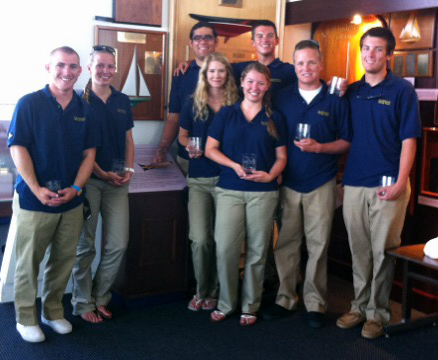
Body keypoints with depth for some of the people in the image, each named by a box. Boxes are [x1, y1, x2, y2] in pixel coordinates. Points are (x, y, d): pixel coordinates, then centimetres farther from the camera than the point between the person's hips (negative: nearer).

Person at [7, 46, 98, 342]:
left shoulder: (84, 110, 6)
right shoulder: (29, 104, -6)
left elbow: (89, 154, 7)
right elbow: (18, 149, -9)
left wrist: (76, 188, -7)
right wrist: (37, 189, -17)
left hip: (71, 201, 4)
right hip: (33, 199, -4)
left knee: (64, 260, 13)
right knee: (29, 262, 6)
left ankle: (53, 311, 31)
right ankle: (26, 318, 22)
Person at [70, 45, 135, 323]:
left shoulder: (123, 101, 12)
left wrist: (128, 169, 2)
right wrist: (103, 174, -11)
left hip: (117, 181, 5)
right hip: (88, 180, -5)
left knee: (118, 244, 4)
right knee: (85, 245, 4)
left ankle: (100, 298, 22)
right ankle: (83, 303, 18)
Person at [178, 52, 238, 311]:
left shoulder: (236, 105, 4)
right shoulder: (193, 104, 7)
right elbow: (182, 135, 16)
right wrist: (189, 146, -5)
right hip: (199, 179, 1)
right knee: (201, 239, -6)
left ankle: (215, 292, 20)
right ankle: (202, 291, 14)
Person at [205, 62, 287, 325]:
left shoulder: (274, 119, 9)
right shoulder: (226, 114, 8)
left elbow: (281, 157, 9)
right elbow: (210, 149, 6)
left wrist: (270, 175, -11)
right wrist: (234, 165, -9)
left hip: (264, 192, 0)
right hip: (229, 190, 0)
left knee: (257, 251, 4)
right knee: (225, 248, -6)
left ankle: (250, 306, 19)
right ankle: (226, 303, 13)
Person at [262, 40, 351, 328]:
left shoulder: (335, 100, 1)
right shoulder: (282, 98, 6)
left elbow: (346, 142, 2)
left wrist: (319, 147, -15)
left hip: (321, 184, -1)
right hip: (287, 182, 2)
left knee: (318, 245, 4)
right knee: (285, 243, 6)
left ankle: (315, 303, 17)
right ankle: (286, 298, 20)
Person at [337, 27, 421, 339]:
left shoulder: (402, 90, -2)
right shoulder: (351, 91, 11)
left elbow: (409, 140, -7)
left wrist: (400, 183, -14)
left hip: (387, 185, -4)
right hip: (354, 184, 4)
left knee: (383, 251, 3)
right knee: (359, 251, 12)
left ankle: (378, 312, 16)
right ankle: (360, 305, 25)